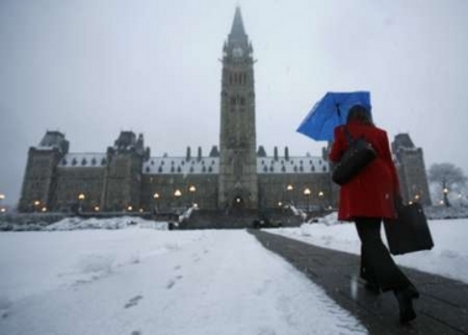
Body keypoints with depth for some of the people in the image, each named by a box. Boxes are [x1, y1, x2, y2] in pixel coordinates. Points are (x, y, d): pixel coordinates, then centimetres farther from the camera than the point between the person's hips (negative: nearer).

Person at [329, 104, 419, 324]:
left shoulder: (343, 131, 8)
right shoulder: (380, 133, 15)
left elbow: (334, 157, 11)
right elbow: (389, 162, 9)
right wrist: (396, 191, 9)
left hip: (358, 186, -4)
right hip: (380, 186, 5)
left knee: (370, 238, -12)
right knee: (371, 233, 19)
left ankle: (401, 288, -29)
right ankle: (372, 279, 27)